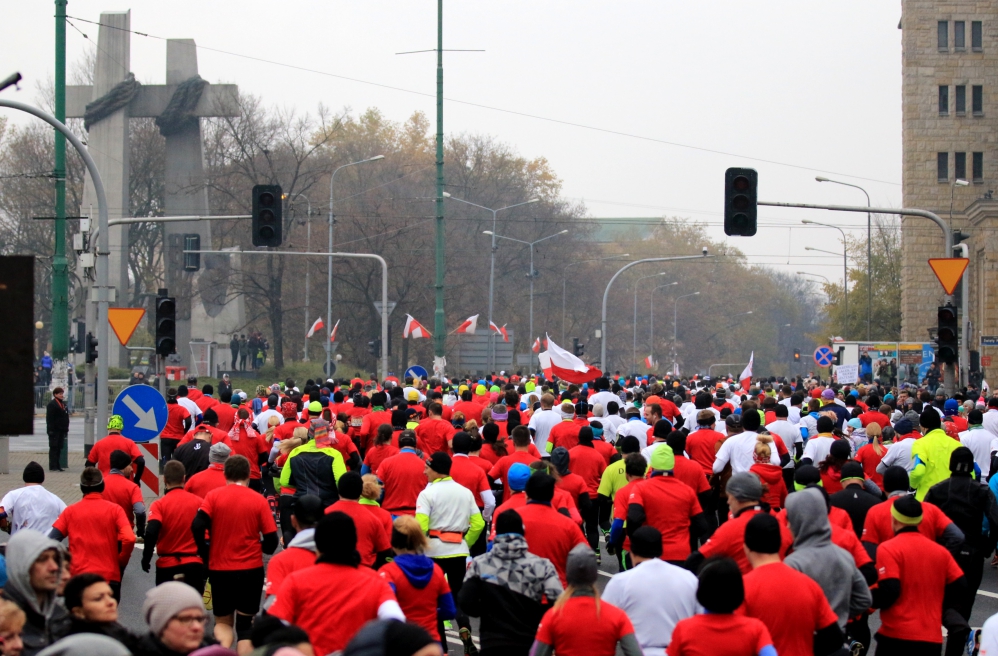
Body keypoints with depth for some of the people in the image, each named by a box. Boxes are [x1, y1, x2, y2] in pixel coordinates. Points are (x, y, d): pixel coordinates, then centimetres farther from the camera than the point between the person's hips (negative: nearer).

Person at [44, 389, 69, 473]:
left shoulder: (63, 404, 17)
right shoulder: (51, 405, -8)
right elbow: (49, 419, -13)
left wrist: (66, 429, 15)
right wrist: (51, 430, -19)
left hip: (61, 430, 8)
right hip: (54, 430, -8)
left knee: (59, 448, 9)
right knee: (54, 448, -5)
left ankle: (56, 466, 14)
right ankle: (53, 466, -4)